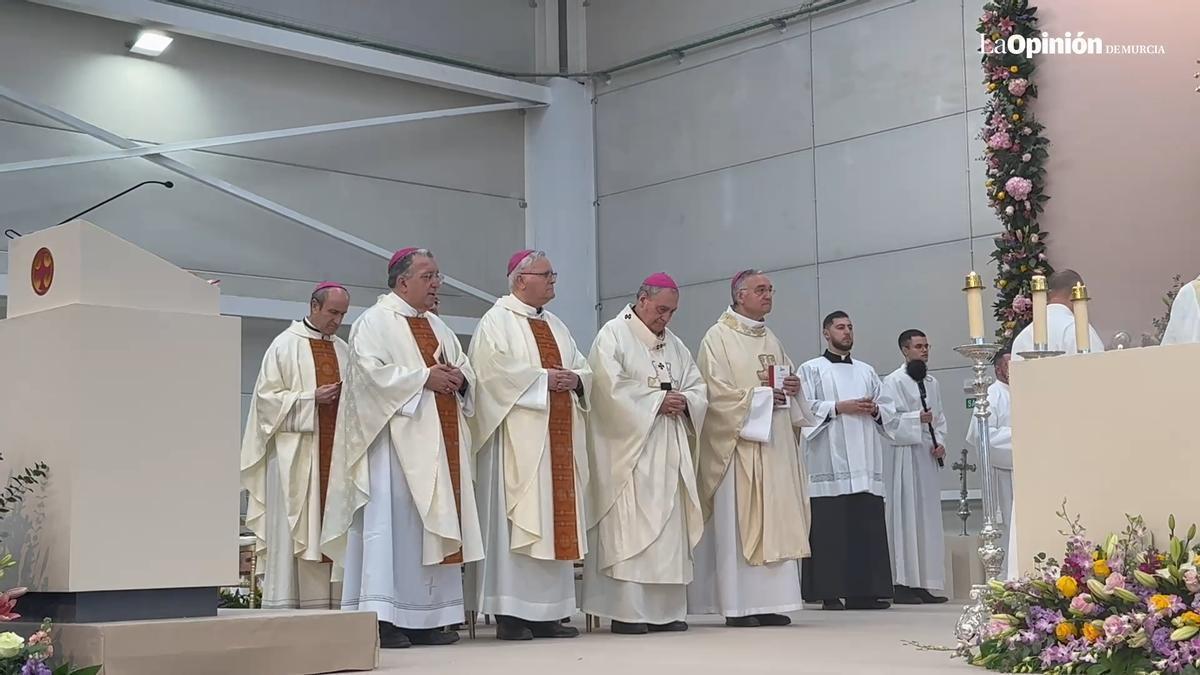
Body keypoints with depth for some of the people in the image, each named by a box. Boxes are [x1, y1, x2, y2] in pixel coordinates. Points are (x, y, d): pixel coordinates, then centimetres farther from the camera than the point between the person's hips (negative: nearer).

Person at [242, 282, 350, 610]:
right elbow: (267, 396, -5)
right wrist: (311, 398, -15)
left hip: (332, 452, 5)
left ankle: (318, 602, 7)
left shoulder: (343, 349, 15)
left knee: (324, 527, 4)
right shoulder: (285, 345, -1)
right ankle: (281, 604, -3)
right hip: (294, 451, -5)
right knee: (289, 528, -6)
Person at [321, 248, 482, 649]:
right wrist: (423, 378, -17)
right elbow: (371, 369, -15)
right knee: (392, 520, -11)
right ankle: (382, 617, -10)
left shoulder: (438, 328, 22)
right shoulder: (375, 322, -2)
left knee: (435, 522, 5)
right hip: (395, 438, -8)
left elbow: (465, 368, 21)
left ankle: (426, 618, 8)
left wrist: (459, 379, -2)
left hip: (438, 442, 8)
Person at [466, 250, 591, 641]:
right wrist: (543, 378, -14)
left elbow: (583, 369, 19)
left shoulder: (556, 326, 22)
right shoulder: (497, 321, -1)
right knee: (516, 518, -9)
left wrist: (574, 379, -3)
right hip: (518, 436, -8)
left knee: (556, 516, 5)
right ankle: (509, 614, -6)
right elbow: (495, 368, -16)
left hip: (558, 437, 8)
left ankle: (546, 612, 8)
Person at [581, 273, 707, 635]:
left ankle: (665, 609, 8)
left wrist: (684, 402, -6)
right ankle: (627, 611, -10)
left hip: (669, 449, 7)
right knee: (629, 526, -11)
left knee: (669, 524, 4)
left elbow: (698, 387, 16)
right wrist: (657, 401, -13)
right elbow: (612, 387, -15)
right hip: (629, 448, -7)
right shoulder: (613, 335, -2)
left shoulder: (675, 344, 19)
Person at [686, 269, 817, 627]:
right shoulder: (718, 337, -4)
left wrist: (792, 388, 2)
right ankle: (738, 605, -4)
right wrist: (761, 396, -14)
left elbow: (786, 380, 24)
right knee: (738, 522, -7)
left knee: (775, 520, 4)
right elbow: (716, 392, -13)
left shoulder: (771, 339, 18)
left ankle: (767, 602, 7)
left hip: (774, 442, 7)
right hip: (738, 443, -7)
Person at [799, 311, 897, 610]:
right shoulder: (811, 369, 7)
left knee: (867, 528, 0)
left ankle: (863, 591, 3)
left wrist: (875, 409, -1)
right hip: (830, 463, -5)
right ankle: (830, 593, -6)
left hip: (865, 465, 5)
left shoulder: (866, 371, 22)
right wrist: (839, 407, -11)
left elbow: (889, 408, 20)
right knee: (831, 529, -8)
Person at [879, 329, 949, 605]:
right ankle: (902, 585, -6)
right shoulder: (893, 381, -3)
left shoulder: (932, 382, 18)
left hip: (927, 455, 7)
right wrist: (917, 418, -20)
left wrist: (940, 442, 3)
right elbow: (889, 419, -10)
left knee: (928, 517, 6)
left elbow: (940, 417, 18)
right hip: (903, 455, -7)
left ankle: (923, 584, 10)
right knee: (905, 518, -8)